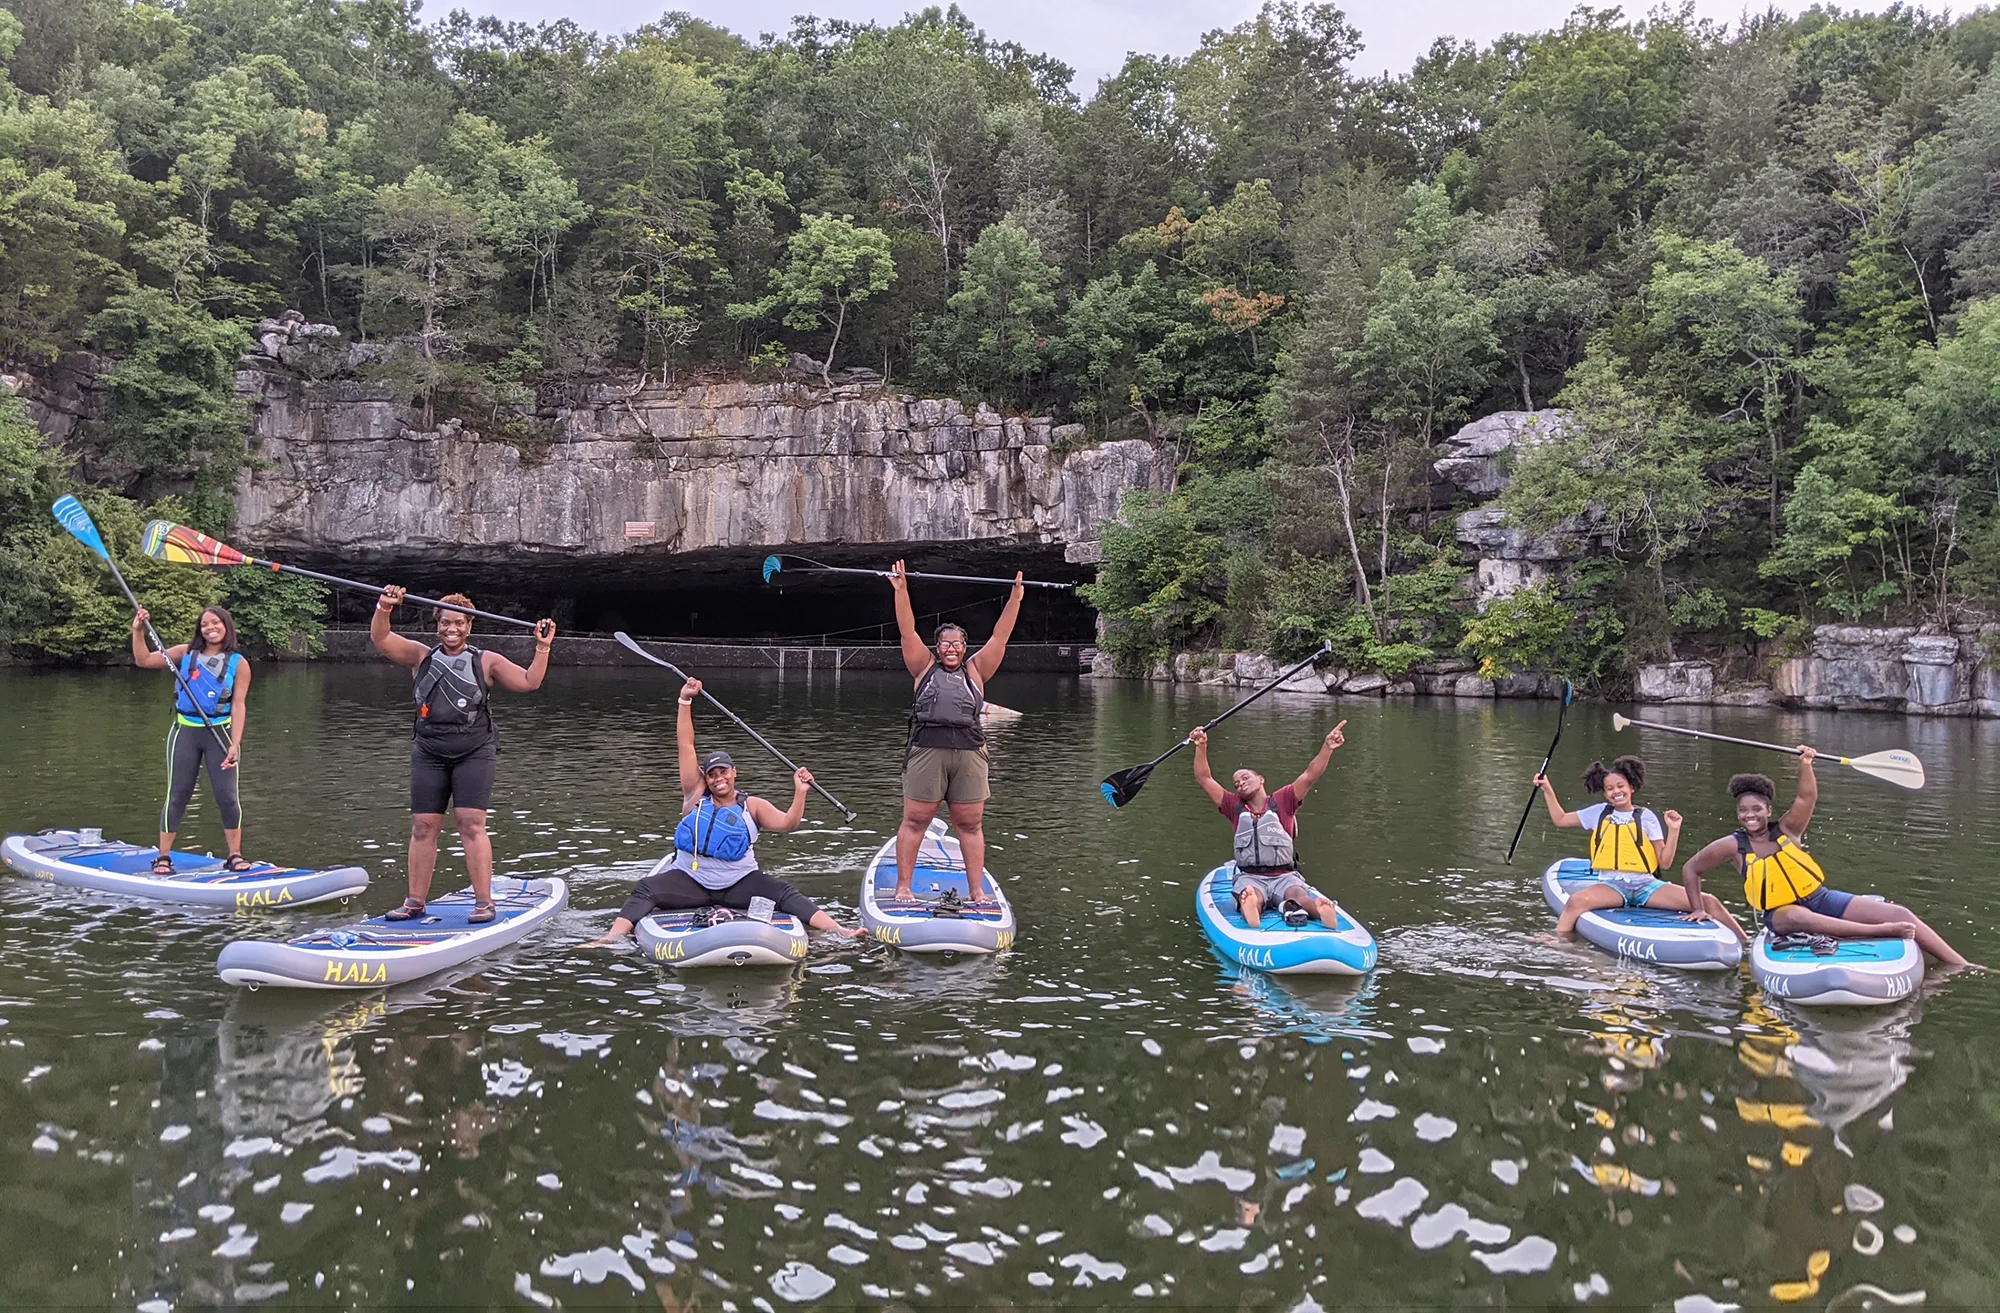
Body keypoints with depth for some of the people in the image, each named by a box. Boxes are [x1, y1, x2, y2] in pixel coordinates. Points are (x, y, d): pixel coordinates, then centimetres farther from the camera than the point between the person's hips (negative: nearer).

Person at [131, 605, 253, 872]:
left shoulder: (238, 664, 0)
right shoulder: (185, 653, 6)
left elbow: (237, 706, -6)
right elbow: (143, 661, 8)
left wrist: (235, 744, -14)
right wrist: (138, 631, -6)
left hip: (220, 733, -1)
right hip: (185, 731, 1)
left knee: (227, 796, -2)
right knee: (177, 795, 3)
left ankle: (235, 856, 8)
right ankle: (163, 857, 11)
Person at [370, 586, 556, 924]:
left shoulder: (487, 662, 6)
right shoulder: (421, 656, 11)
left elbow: (528, 682, 0)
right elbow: (381, 639, -1)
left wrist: (542, 648, -10)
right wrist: (384, 609, -18)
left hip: (474, 753, -2)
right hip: (428, 754, 2)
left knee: (471, 824, -10)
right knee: (423, 827, 3)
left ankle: (484, 902, -6)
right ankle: (415, 901, 12)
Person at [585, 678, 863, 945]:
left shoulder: (751, 807, 3)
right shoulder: (696, 795, 4)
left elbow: (787, 822, -11)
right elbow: (686, 745, 0)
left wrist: (800, 792, -27)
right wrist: (685, 701, -5)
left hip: (740, 883, -1)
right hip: (689, 881, 1)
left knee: (785, 894, -21)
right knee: (646, 890, -21)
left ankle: (841, 932, -26)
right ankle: (612, 937, -33)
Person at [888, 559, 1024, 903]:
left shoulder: (975, 669, 17)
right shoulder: (925, 666, 15)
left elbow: (1000, 636, 12)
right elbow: (907, 631, 6)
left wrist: (1016, 596, 6)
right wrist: (901, 590, -3)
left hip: (969, 751, 1)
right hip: (927, 748, -1)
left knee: (970, 824, 5)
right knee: (915, 821, 1)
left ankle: (977, 890, 10)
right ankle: (903, 886, 7)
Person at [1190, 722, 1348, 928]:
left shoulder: (1282, 801, 12)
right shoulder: (1235, 807, 17)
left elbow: (1310, 776, 0)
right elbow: (1203, 779, 12)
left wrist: (1327, 747, -16)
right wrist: (1201, 747, -3)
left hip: (1285, 876, 0)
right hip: (1250, 877, 0)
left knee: (1299, 896, -35)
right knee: (1250, 897, -37)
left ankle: (1323, 910, -67)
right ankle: (1250, 910, -72)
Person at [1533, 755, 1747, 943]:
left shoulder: (1645, 816, 8)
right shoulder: (1599, 812, 13)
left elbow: (1665, 863, 4)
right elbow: (1561, 820, 20)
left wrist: (1673, 830, -6)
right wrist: (1547, 790, 14)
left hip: (1646, 885, 0)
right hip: (1611, 885, 0)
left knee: (1709, 902, -17)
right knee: (1576, 901, -36)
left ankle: (1745, 942, -3)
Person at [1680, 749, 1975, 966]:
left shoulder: (1786, 831, 1)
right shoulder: (1734, 846, -3)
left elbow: (1807, 798, -16)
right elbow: (1691, 868, 4)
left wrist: (1805, 766, -33)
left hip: (1822, 899, 4)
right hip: (1781, 914, -4)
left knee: (1899, 913, -11)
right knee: (1797, 917, -44)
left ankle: (1961, 965, -7)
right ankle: (1883, 932, -49)